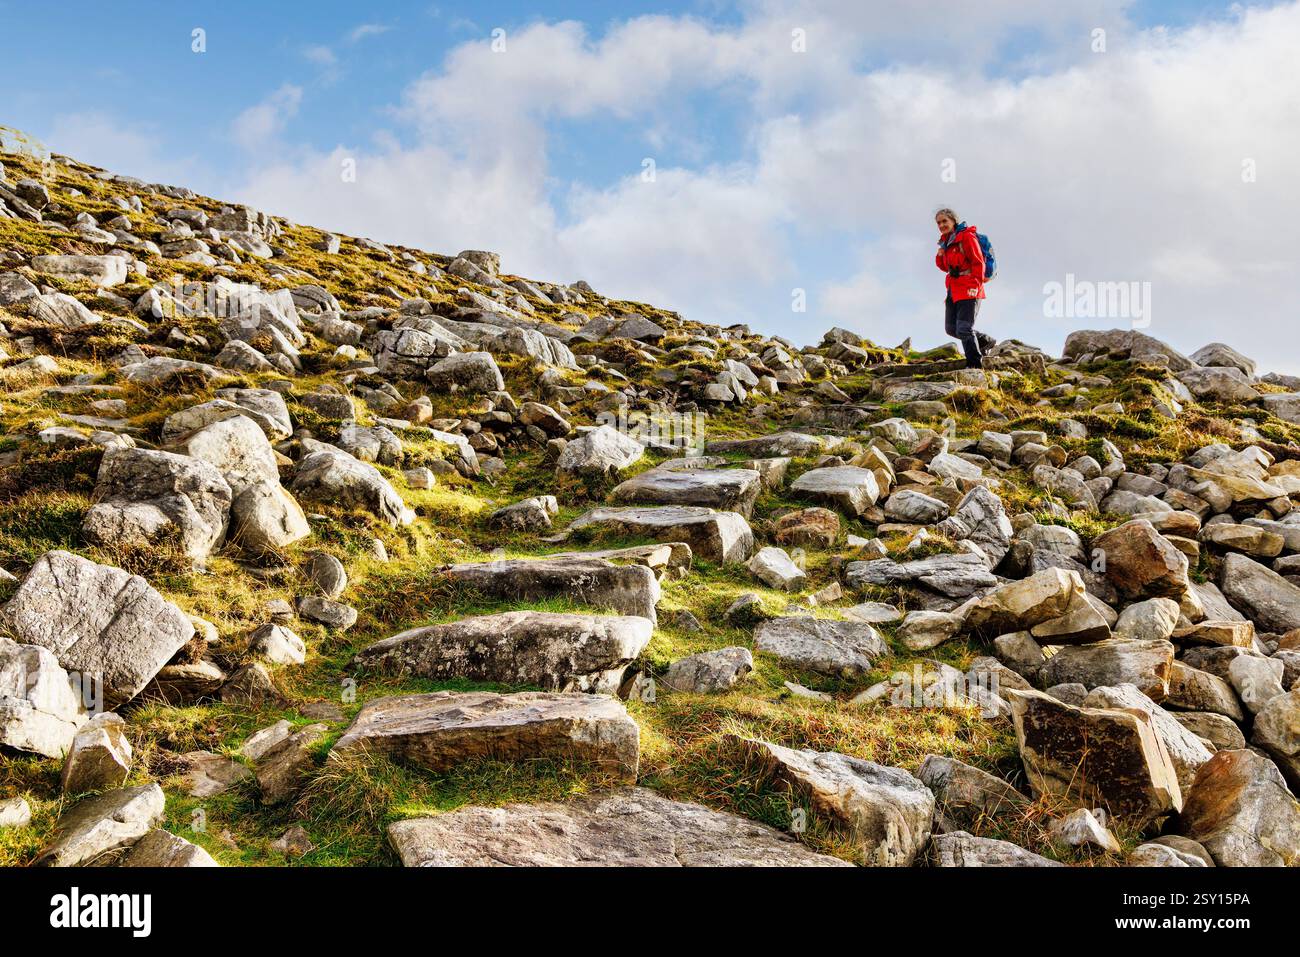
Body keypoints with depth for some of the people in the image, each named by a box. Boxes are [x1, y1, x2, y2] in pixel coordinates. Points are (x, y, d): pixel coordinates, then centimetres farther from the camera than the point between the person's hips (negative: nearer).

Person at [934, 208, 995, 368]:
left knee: (964, 329, -13)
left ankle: (975, 366, -6)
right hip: (953, 290, 9)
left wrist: (975, 286, -19)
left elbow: (978, 262, -12)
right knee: (951, 328, 11)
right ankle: (985, 341, 27)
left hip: (968, 290, -9)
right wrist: (940, 256, 7)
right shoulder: (946, 242, 18)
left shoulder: (966, 236, -6)